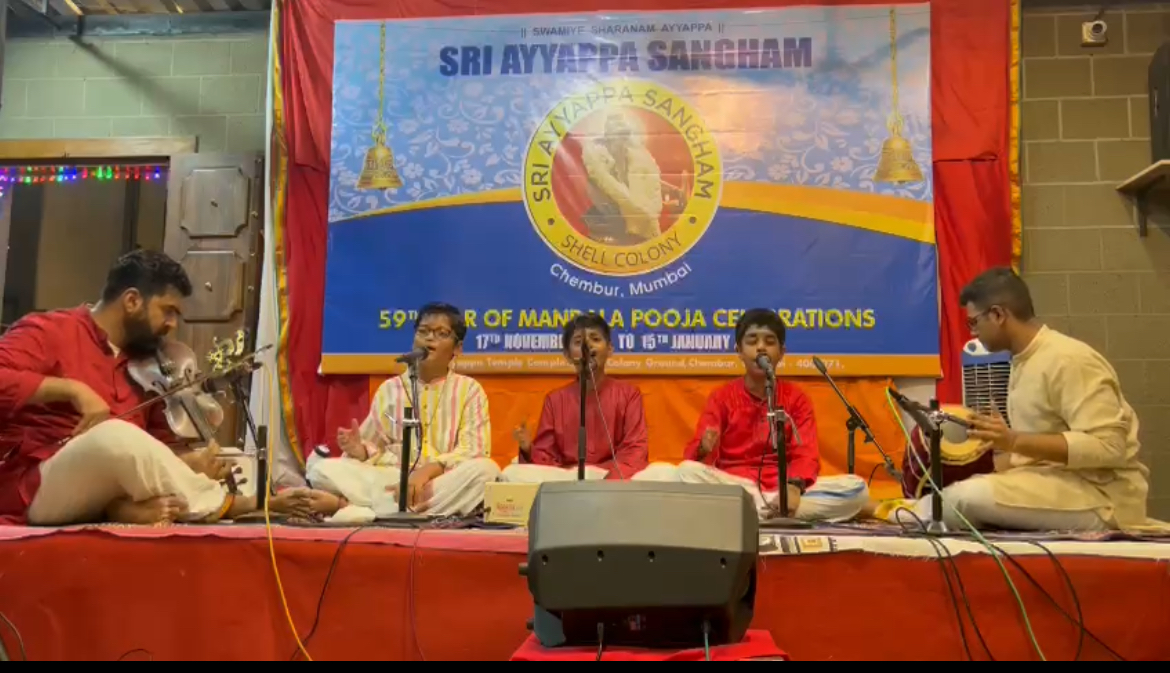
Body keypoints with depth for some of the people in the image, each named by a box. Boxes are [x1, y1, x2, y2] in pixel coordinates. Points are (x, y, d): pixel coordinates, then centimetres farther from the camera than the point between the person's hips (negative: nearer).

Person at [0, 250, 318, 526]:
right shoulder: (48, 331, -2)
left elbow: (161, 445, 12)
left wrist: (190, 463, -9)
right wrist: (72, 388, -21)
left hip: (100, 498, 7)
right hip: (34, 487, -7)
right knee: (116, 435, -33)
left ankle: (133, 509, -34)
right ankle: (223, 506, -21)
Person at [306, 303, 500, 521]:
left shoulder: (469, 389, 8)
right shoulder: (390, 388, 15)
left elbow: (474, 452, -5)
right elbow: (372, 448, 12)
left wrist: (428, 470, -21)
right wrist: (359, 450, -12)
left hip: (443, 483, -1)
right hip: (389, 480, 1)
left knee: (485, 469, -34)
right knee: (322, 469, -20)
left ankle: (365, 510, -29)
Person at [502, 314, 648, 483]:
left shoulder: (628, 394, 9)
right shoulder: (555, 399, 14)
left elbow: (635, 450, -2)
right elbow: (545, 458, 10)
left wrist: (612, 480, -22)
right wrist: (529, 450, -15)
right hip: (565, 478, 2)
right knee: (511, 474, -26)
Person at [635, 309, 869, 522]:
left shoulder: (796, 398, 9)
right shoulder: (721, 397, 7)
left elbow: (806, 453, -4)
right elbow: (695, 453, -2)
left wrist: (794, 487, -26)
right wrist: (704, 450, -29)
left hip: (781, 489, 2)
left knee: (856, 489, -23)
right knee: (687, 472, -32)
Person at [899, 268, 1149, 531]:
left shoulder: (1068, 360, -17)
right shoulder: (1024, 362, 10)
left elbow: (1107, 447, -24)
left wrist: (1015, 441, -29)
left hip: (1102, 497, -9)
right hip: (1056, 483, 9)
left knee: (970, 496, -24)